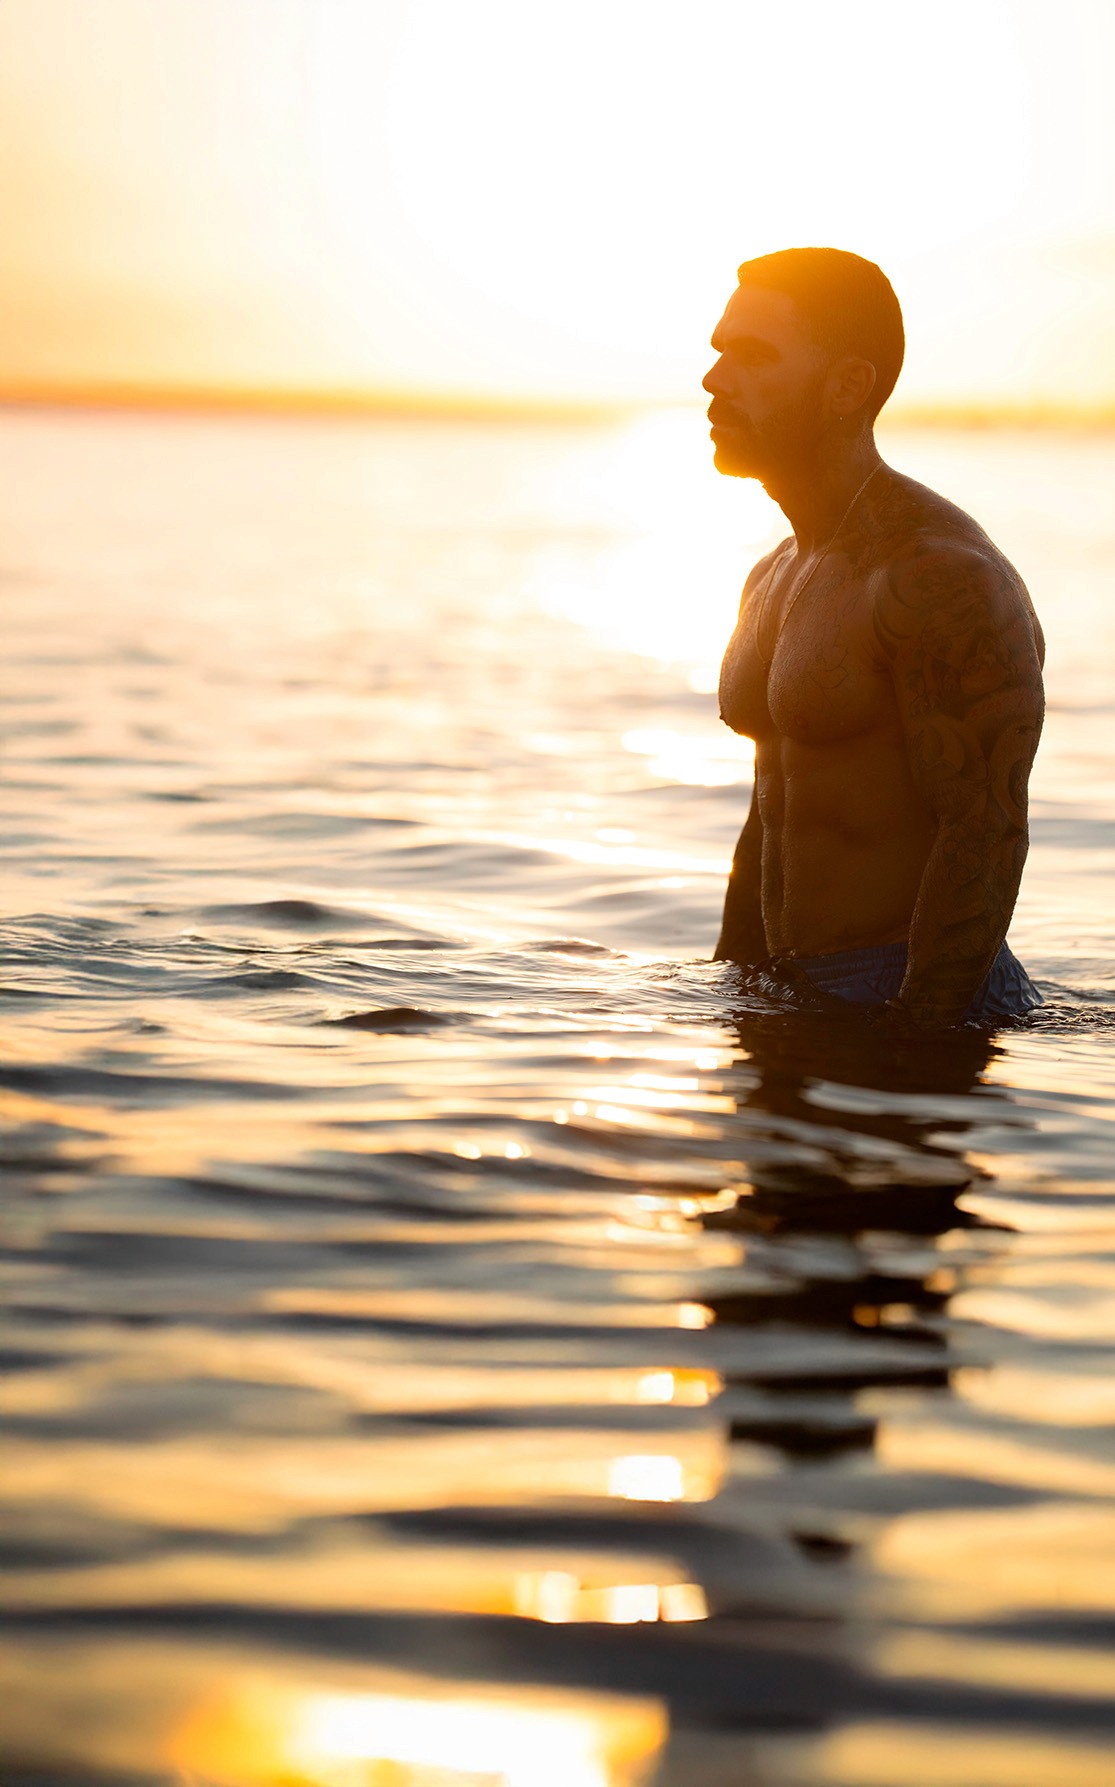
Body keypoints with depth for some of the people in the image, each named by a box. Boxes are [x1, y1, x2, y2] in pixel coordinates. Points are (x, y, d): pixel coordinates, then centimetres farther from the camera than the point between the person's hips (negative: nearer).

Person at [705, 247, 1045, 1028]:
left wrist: (913, 1048, -23)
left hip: (927, 1018, -8)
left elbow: (987, 836, -19)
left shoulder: (946, 578, -14)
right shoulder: (777, 581, 15)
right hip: (799, 1006, 8)